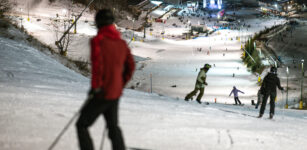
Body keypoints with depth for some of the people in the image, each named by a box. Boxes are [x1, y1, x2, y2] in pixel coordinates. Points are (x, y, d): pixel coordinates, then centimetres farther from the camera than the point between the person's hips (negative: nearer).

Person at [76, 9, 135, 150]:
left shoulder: (97, 41, -13)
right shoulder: (122, 43, 7)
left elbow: (97, 65, -23)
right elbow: (130, 66, 11)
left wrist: (95, 87, -16)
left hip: (101, 93, -7)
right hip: (116, 94, 7)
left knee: (82, 125, 4)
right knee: (113, 127, 20)